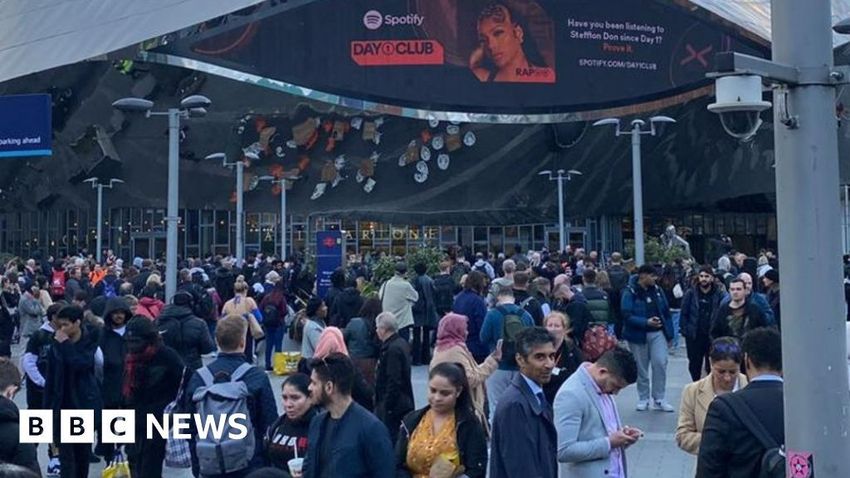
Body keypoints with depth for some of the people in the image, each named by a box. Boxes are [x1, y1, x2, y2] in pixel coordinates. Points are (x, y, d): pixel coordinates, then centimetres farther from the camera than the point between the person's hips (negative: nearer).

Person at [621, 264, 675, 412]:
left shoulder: (657, 290, 5)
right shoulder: (630, 293, -11)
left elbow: (666, 311, 10)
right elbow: (627, 316, -17)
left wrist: (669, 333, 6)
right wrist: (646, 322, -28)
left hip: (657, 333, 3)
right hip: (639, 335, -3)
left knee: (660, 363, -7)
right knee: (641, 368, 7)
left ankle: (659, 399, 4)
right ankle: (643, 399, 21)